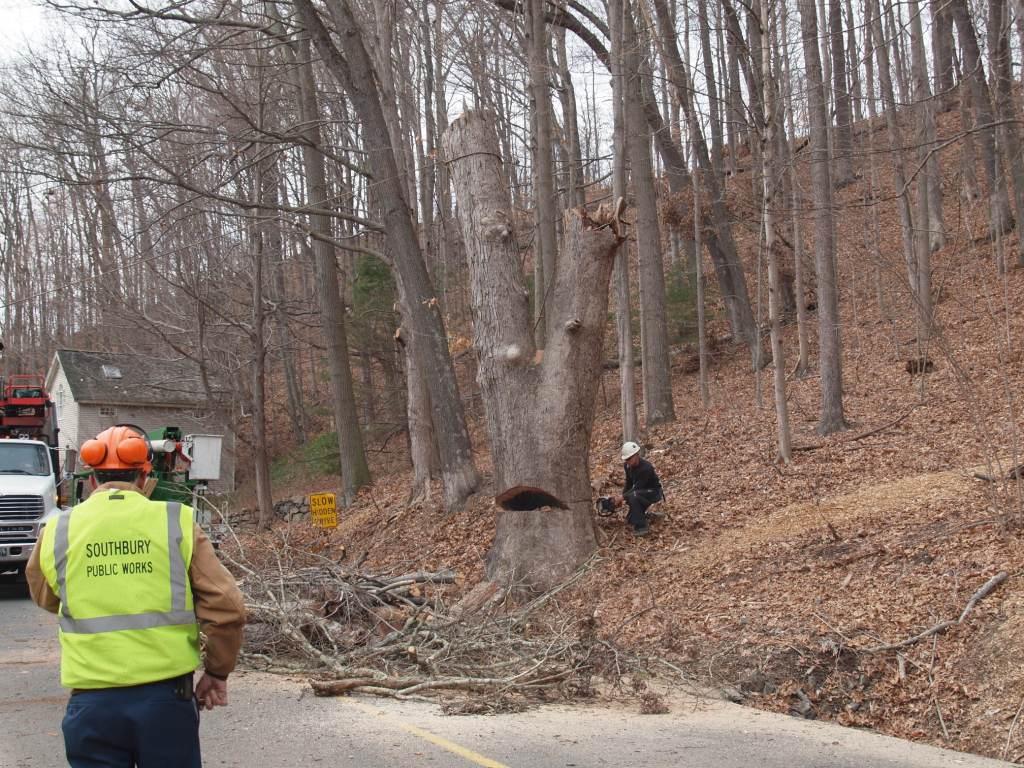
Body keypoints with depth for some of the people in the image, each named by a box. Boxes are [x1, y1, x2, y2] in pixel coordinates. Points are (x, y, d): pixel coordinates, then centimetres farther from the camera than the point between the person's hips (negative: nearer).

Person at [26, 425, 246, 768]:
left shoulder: (58, 531, 1)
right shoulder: (176, 523, -4)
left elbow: (45, 598, 20)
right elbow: (227, 608, -7)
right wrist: (218, 671, 6)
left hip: (93, 702, 1)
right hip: (166, 696, -1)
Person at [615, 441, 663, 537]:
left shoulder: (646, 467, -32)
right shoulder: (628, 465, -8)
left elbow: (637, 488, -29)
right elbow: (629, 483, 4)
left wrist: (623, 497, -27)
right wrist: (622, 497, -7)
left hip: (654, 492, -8)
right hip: (641, 491, 8)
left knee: (633, 496, -37)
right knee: (630, 519, 7)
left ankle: (641, 527, -29)